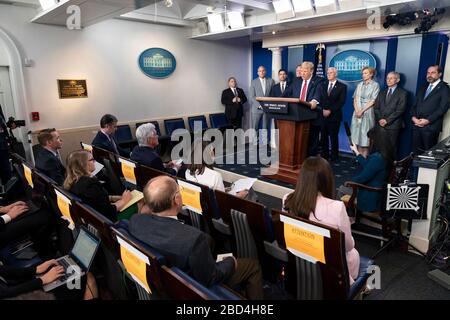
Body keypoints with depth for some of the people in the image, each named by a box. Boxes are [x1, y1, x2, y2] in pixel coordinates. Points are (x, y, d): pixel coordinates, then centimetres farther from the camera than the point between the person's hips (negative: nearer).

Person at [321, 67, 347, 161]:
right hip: (323, 115, 3)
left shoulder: (342, 86, 3)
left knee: (333, 136, 0)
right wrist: (323, 110, -6)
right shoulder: (323, 85, 14)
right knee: (323, 136, 3)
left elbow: (341, 102, -6)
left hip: (334, 115, -3)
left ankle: (334, 156, 9)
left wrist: (330, 110, -13)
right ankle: (324, 155, 12)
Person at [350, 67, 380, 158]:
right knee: (358, 133, 3)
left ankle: (365, 156, 0)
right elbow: (355, 99, 8)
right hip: (357, 112, 4)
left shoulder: (375, 85, 0)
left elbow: (373, 101, -8)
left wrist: (362, 111, -14)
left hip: (368, 112, -4)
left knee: (365, 133, -5)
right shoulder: (360, 85, 14)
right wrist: (357, 111, -7)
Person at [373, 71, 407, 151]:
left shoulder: (402, 93, 3)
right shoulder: (382, 93, 20)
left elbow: (400, 110, -7)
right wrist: (380, 119, -4)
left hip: (393, 125, -4)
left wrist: (387, 120, -12)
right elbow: (376, 108, 12)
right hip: (380, 124, 4)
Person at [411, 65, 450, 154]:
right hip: (417, 125, 5)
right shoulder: (423, 88, 20)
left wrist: (428, 120, -17)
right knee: (416, 151, 5)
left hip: (431, 126, -5)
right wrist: (413, 117, -2)